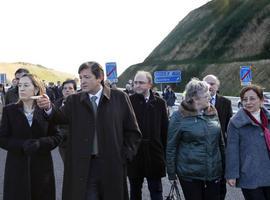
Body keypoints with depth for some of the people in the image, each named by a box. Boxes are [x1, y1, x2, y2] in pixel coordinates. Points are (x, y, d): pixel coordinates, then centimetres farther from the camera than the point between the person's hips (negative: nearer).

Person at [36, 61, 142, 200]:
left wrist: (124, 156, -3)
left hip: (112, 166, 0)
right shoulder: (74, 101, 4)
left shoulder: (119, 98, -1)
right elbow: (61, 117, -13)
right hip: (84, 167, 1)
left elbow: (133, 132, 3)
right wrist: (49, 108, -33)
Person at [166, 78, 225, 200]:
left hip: (214, 172, 4)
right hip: (190, 175, -4)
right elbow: (171, 147, -5)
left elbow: (220, 142, 14)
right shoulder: (179, 117, -10)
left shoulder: (212, 113, 4)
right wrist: (171, 174, -3)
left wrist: (223, 167, 16)